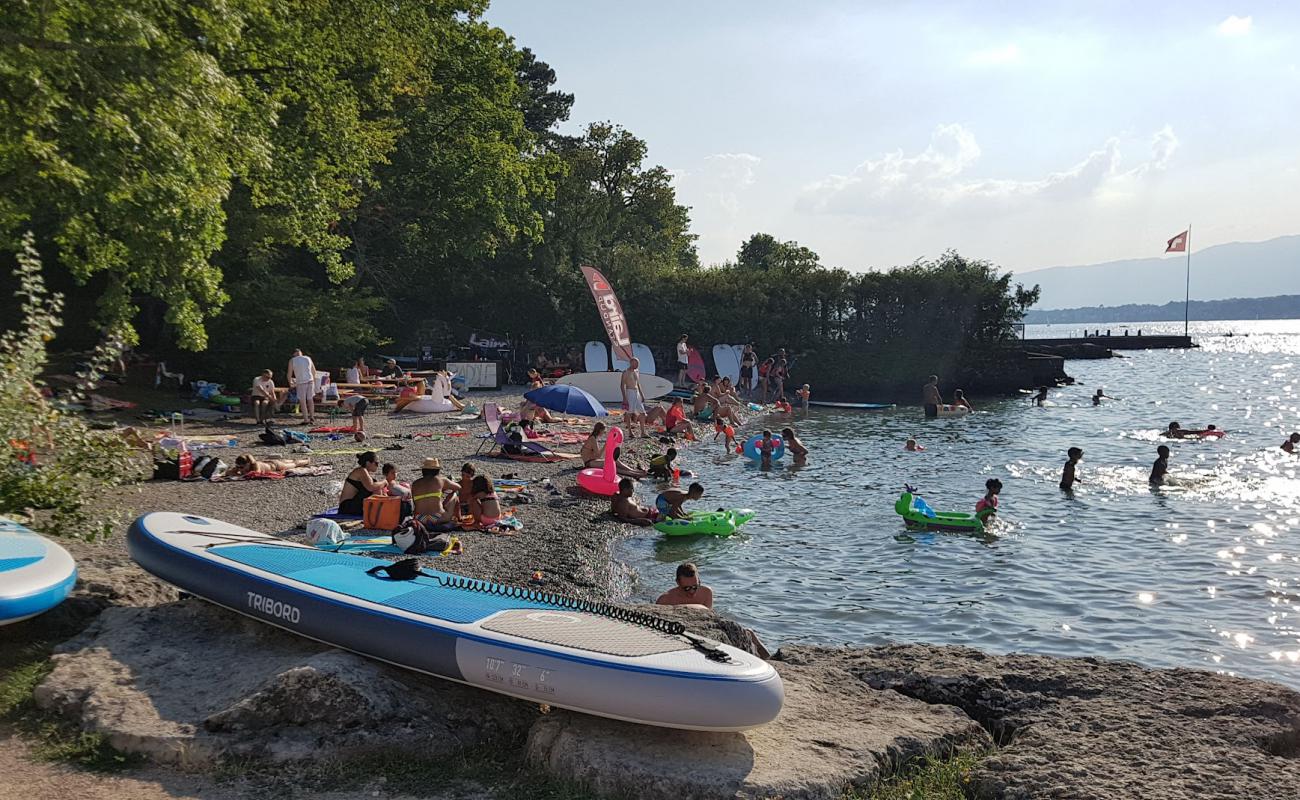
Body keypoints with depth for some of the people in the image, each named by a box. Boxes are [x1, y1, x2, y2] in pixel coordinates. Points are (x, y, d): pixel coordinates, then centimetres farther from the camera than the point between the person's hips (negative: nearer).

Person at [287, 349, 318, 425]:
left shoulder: (292, 361, 0)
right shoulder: (308, 358, 10)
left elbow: (289, 374, 1)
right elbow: (314, 371, 15)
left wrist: (290, 382, 18)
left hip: (300, 382, -3)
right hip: (310, 381, 3)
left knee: (302, 401, 2)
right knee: (310, 400, 13)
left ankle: (306, 420, -2)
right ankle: (312, 418, 16)